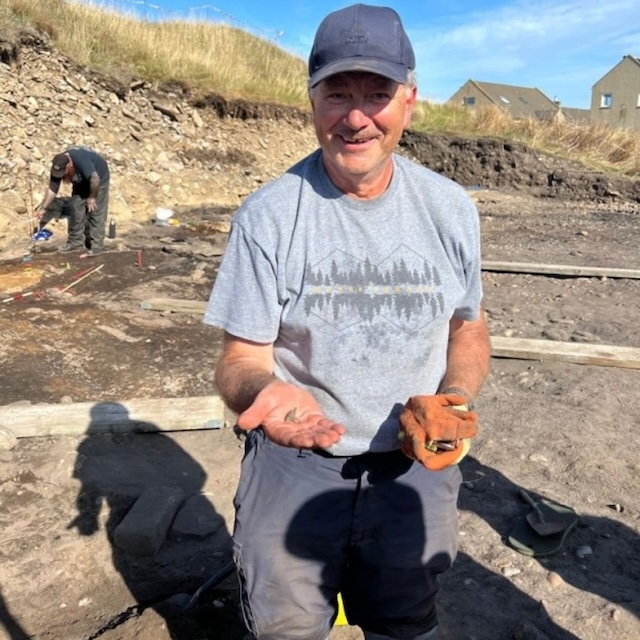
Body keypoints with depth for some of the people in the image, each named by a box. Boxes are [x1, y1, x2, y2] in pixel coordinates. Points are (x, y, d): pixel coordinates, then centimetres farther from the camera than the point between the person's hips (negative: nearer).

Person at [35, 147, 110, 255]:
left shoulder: (81, 160, -41)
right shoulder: (58, 167, -19)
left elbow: (95, 179, -35)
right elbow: (52, 189, -11)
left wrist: (91, 197, -23)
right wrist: (43, 208, -14)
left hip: (99, 178, -6)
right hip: (81, 182, 6)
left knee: (96, 212, -8)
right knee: (76, 209, 3)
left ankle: (96, 245, -3)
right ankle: (75, 243, 11)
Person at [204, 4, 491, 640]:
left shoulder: (451, 208, -5)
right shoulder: (267, 216, -15)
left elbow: (468, 328, 7)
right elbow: (242, 357, -12)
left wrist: (454, 401, -12)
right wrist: (263, 391, -35)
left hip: (413, 465, 3)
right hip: (294, 463, -2)